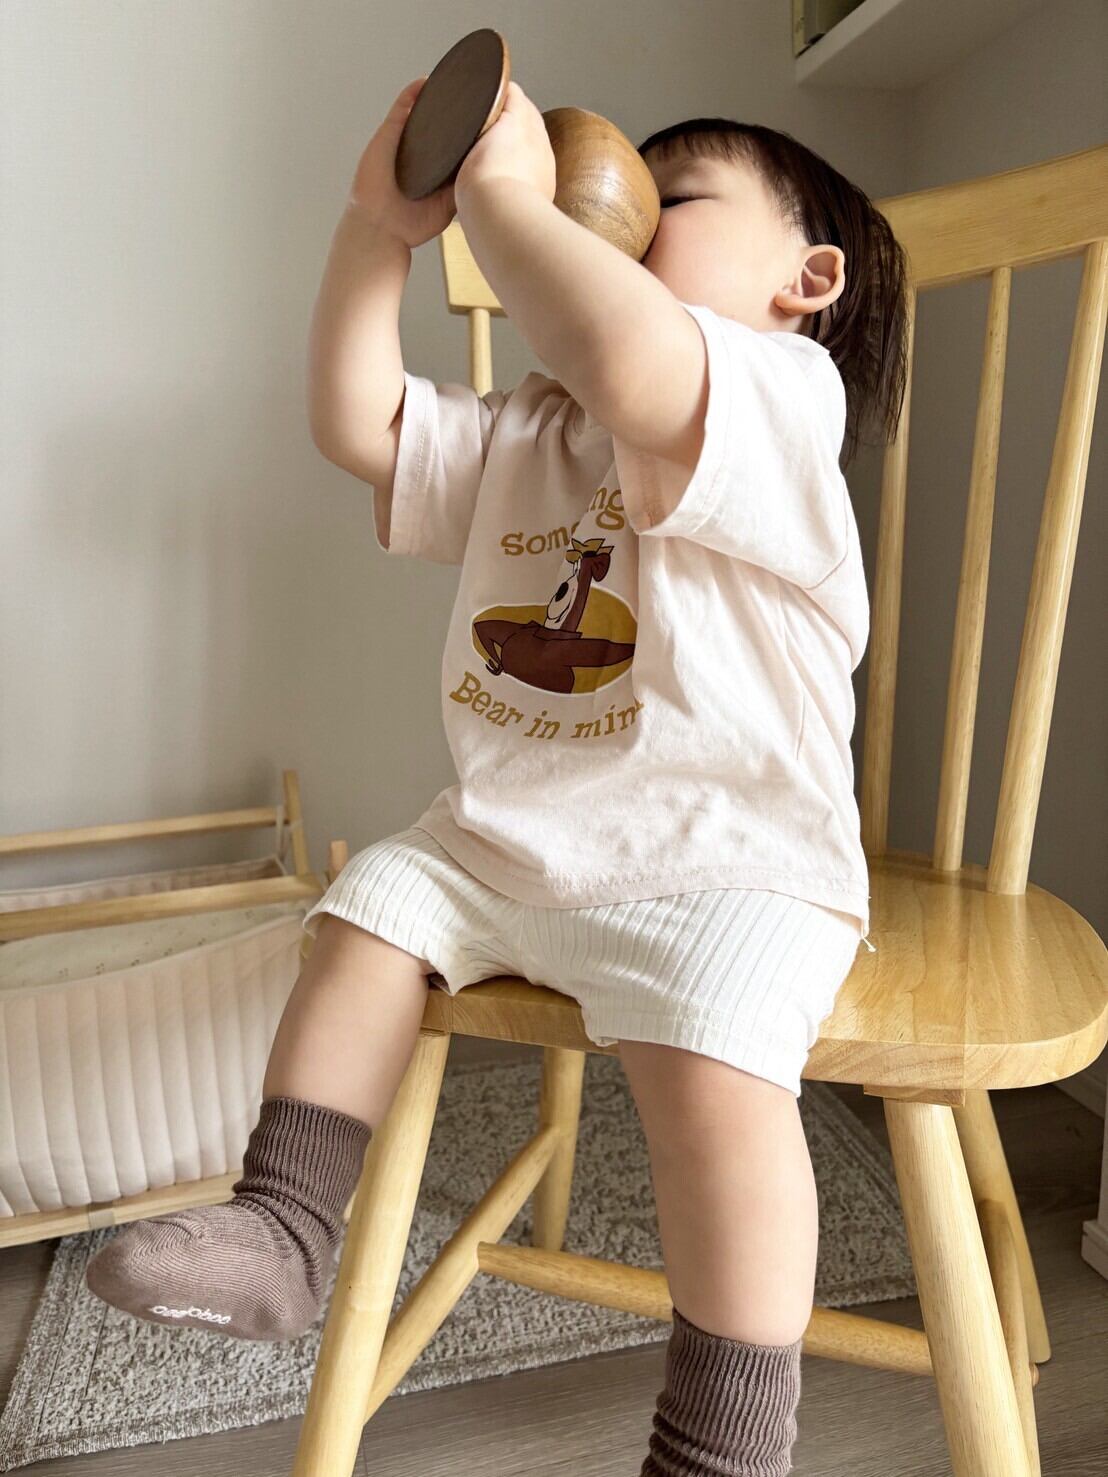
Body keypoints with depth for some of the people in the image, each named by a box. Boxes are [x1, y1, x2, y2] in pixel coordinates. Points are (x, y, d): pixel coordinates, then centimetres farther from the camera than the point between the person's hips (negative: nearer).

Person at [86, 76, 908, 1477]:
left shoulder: (780, 399, -13)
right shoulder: (518, 436, 14)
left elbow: (627, 370, -36)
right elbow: (358, 421, 7)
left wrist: (500, 191, -21)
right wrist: (380, 220, 1)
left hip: (723, 861, -7)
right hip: (503, 835, 8)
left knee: (711, 1071, -27)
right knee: (366, 911, 7)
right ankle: (283, 1228, 20)